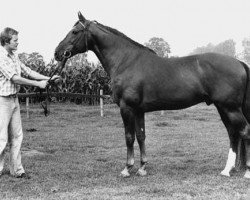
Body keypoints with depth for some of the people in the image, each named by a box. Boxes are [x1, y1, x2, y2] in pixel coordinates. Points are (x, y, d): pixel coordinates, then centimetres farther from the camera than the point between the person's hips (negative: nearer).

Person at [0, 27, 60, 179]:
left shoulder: (14, 56, 10)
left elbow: (28, 72, 14)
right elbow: (15, 78, -20)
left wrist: (48, 78, 6)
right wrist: (38, 84, -17)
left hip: (14, 99, 9)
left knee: (17, 136, 11)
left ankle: (17, 170, 18)